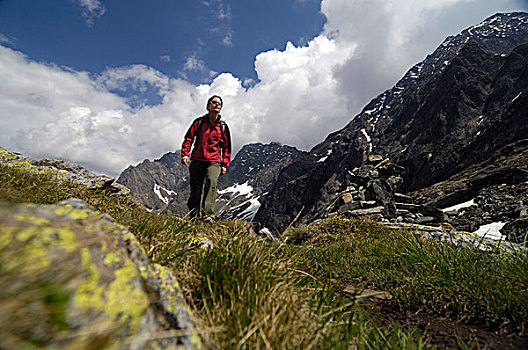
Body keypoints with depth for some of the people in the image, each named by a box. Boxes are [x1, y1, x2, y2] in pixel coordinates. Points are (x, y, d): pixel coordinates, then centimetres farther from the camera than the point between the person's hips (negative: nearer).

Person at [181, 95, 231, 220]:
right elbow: (188, 139, 10)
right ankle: (195, 217, 14)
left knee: (211, 182, -27)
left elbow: (226, 147, 16)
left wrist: (225, 164, 10)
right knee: (195, 189, 1)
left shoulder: (223, 126, 13)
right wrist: (185, 154, -5)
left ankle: (208, 214, -31)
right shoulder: (199, 121, 10)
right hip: (197, 160, 1)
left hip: (214, 161, 0)